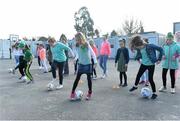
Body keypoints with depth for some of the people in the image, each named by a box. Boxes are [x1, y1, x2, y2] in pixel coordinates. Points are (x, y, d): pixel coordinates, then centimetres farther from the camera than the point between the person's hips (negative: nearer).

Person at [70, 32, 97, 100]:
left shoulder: (87, 45, -14)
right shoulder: (77, 46, -4)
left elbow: (93, 53, -10)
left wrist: (95, 62, -12)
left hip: (88, 64, -3)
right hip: (81, 64, 3)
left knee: (89, 78, 8)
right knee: (77, 78, 2)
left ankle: (90, 93, 24)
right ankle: (72, 92, 12)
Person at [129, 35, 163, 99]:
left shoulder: (150, 46, -25)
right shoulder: (140, 48, -7)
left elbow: (161, 49, -18)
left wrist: (159, 59, -15)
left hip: (151, 64, -6)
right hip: (143, 64, 6)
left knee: (150, 79, -3)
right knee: (138, 75, 16)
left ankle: (154, 93, 15)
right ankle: (135, 86, 41)